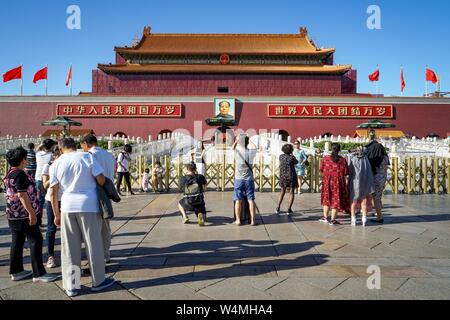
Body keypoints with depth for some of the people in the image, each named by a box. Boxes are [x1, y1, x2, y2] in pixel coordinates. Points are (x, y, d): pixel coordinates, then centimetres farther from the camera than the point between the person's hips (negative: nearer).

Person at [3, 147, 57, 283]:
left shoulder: (9, 173, 13)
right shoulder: (20, 174, -17)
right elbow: (22, 195, -22)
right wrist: (32, 213, -22)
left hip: (13, 214, 10)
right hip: (24, 214, -10)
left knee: (17, 242, 15)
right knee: (36, 241, -4)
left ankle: (16, 271, 23)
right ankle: (39, 273, 0)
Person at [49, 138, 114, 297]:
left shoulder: (56, 164, 6)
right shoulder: (87, 156, -3)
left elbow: (53, 192, 5)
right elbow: (101, 179, -7)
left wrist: (56, 214, 14)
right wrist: (94, 187, 16)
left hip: (67, 206, 3)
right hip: (88, 205, -2)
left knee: (69, 248, 10)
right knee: (93, 244, 8)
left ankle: (71, 286, 16)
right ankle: (98, 281, 20)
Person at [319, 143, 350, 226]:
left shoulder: (325, 158, -6)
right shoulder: (343, 160, -10)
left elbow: (321, 169, 2)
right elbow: (346, 173, -8)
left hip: (327, 181, 2)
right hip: (338, 182, -2)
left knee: (326, 198, 17)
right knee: (336, 200, 6)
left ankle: (325, 217, 25)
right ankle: (333, 220, 9)